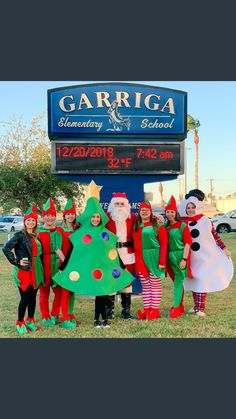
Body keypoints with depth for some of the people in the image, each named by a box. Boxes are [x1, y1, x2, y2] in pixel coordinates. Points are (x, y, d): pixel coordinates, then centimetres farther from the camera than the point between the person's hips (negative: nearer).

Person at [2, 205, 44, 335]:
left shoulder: (36, 236, 13)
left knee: (33, 296, 11)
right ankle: (20, 323, 11)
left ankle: (30, 321, 26)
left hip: (36, 270, 6)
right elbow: (6, 248, -15)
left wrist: (40, 268, 11)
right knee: (25, 297, -3)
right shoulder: (20, 235, -7)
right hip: (24, 270, -6)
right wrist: (16, 262, -13)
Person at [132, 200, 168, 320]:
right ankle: (147, 309, 15)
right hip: (140, 259, 5)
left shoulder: (157, 225, -4)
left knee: (155, 284, 2)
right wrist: (136, 259, 1)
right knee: (145, 285, 10)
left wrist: (162, 261, -13)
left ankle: (155, 310, 8)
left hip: (154, 258, -4)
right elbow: (135, 243, 12)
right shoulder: (135, 226, 10)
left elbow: (163, 243, -7)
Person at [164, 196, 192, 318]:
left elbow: (187, 243, -10)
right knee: (177, 282, 13)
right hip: (170, 257, 6)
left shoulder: (182, 226, -7)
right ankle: (180, 307, 21)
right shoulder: (165, 227, 10)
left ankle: (176, 308, -7)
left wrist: (184, 259, -16)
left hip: (180, 256, -6)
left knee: (178, 281, -7)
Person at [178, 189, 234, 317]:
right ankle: (196, 305, 21)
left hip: (205, 256, -2)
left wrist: (224, 248, 2)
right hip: (192, 258, 2)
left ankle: (200, 308, 1)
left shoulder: (204, 220, -6)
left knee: (202, 280, -2)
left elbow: (215, 235, 0)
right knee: (194, 281, 9)